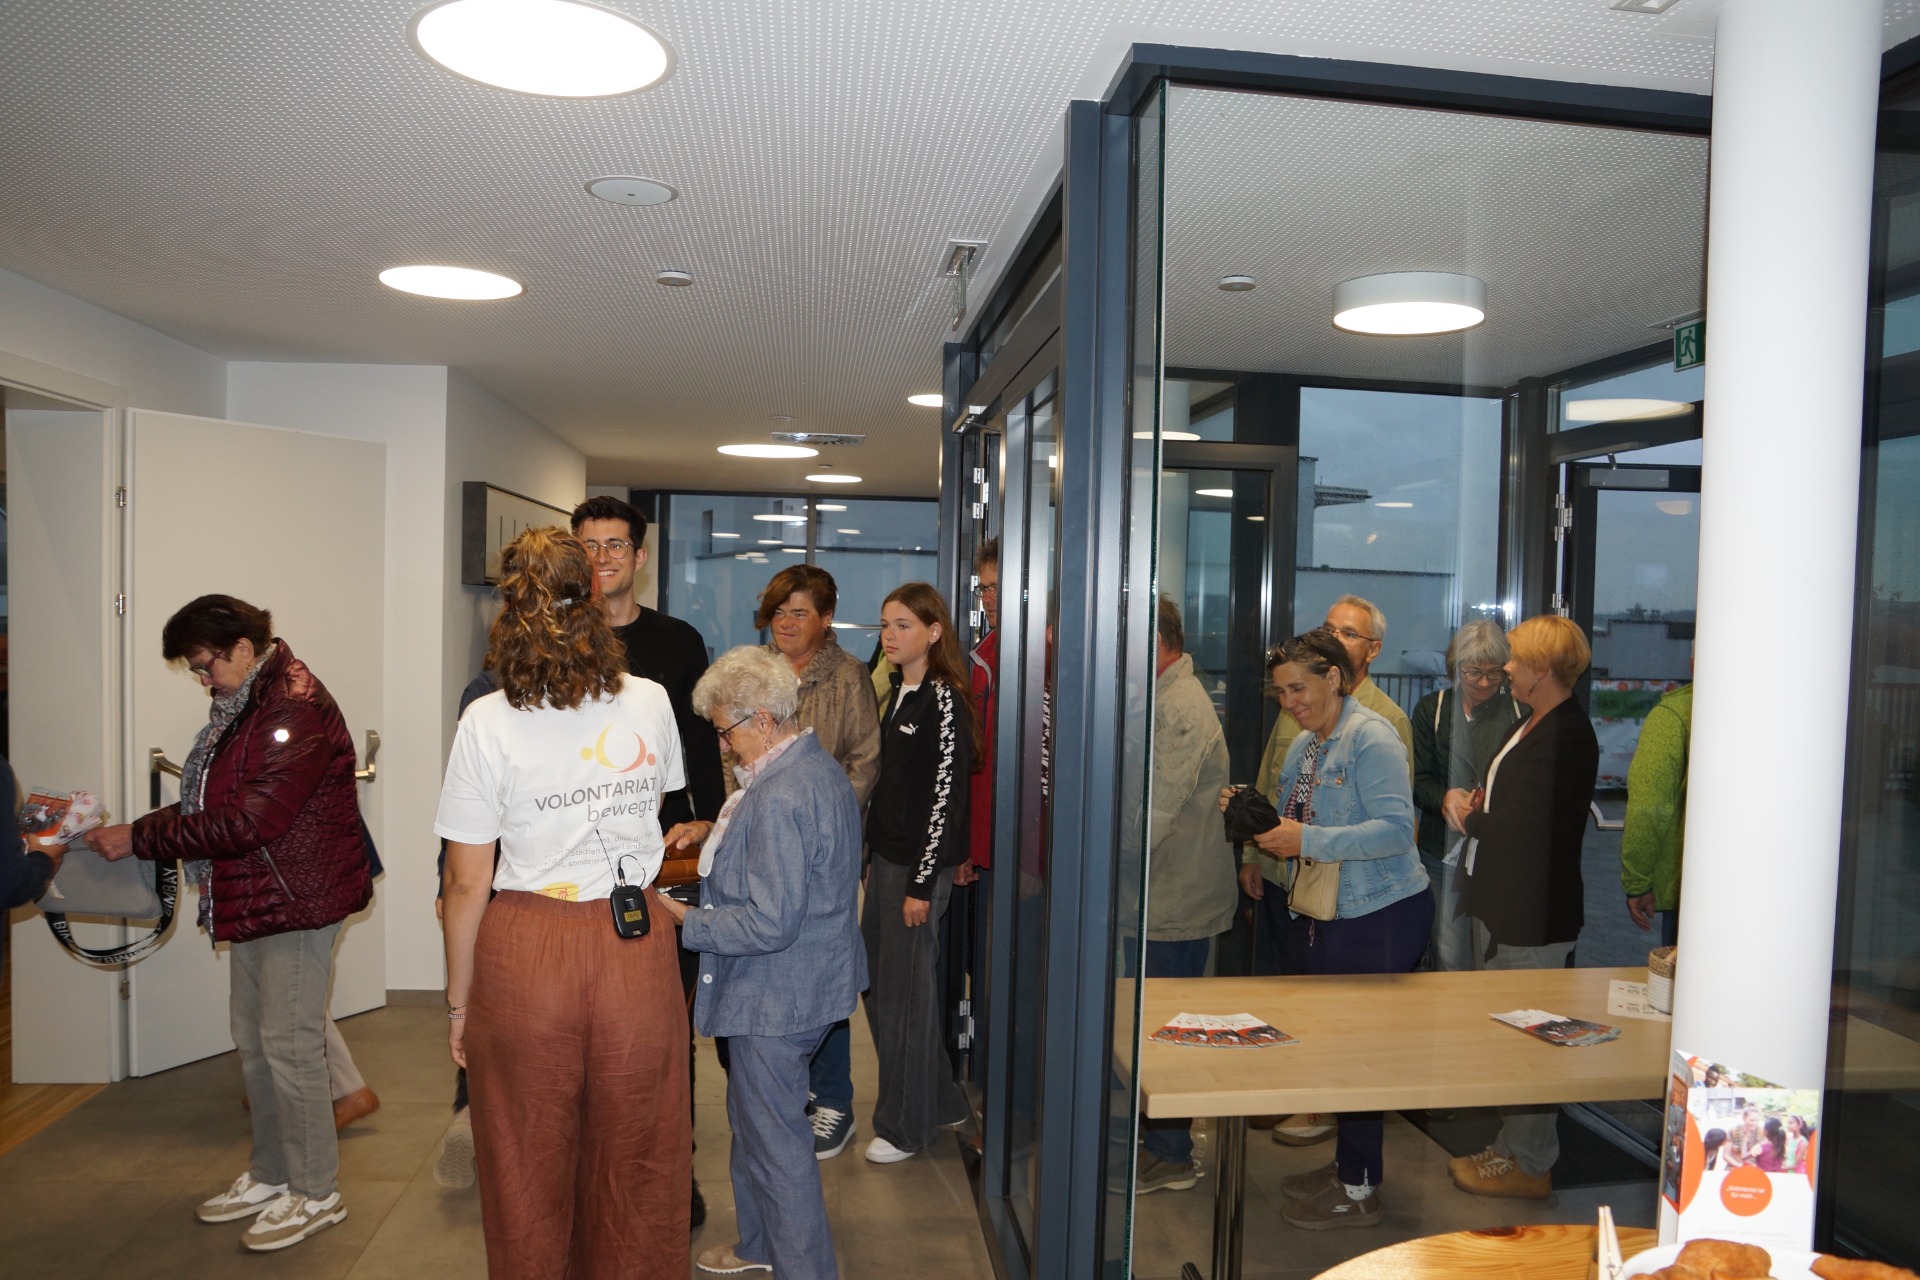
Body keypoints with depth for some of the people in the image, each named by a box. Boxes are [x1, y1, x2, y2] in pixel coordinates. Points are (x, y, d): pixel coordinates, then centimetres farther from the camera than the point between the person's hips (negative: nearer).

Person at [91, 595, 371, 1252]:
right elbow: (214, 801, 17)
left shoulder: (296, 710, -22)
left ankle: (316, 1192, 14)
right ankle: (271, 1174, 33)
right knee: (252, 1039, 17)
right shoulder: (246, 704, 12)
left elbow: (248, 822, -25)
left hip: (297, 901, -10)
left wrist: (141, 839, -17)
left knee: (288, 1045, -2)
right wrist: (141, 832, 2)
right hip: (253, 902, 10)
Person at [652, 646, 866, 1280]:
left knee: (776, 1139, 5)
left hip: (776, 998, -11)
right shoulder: (821, 768, 5)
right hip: (801, 985, 11)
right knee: (752, 1116, 26)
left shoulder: (780, 798, -28)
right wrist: (717, 835, 10)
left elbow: (769, 924, -28)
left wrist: (683, 919, -18)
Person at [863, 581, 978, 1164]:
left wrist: (922, 884, -18)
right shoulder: (900, 695, 12)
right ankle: (940, 1101, 32)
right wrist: (873, 858, 14)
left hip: (920, 864, -9)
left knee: (903, 991, 2)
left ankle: (906, 1126, 19)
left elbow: (944, 799, -17)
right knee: (877, 983, 15)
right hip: (886, 856, 9)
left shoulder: (944, 701, -14)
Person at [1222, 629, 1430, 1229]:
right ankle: (1344, 1164, 32)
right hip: (1321, 915, 9)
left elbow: (1396, 829, -24)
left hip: (1379, 916, -9)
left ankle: (1360, 1190, 15)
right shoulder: (1302, 748, 12)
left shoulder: (1371, 738, -15)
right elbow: (1294, 829, 18)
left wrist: (1307, 840, -28)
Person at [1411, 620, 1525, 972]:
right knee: (1448, 957, 6)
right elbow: (1417, 781, 2)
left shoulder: (1519, 712, 3)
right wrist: (1445, 798, -19)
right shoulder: (1432, 709, 6)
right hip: (1445, 851, 1)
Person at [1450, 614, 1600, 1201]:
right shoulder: (1539, 724, 13)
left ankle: (1529, 1164, 16)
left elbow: (1524, 828, -24)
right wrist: (1480, 811, -2)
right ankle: (1513, 1147, 31)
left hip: (1531, 915, -11)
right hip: (1505, 904, 11)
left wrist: (1471, 818, -6)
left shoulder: (1563, 735, -20)